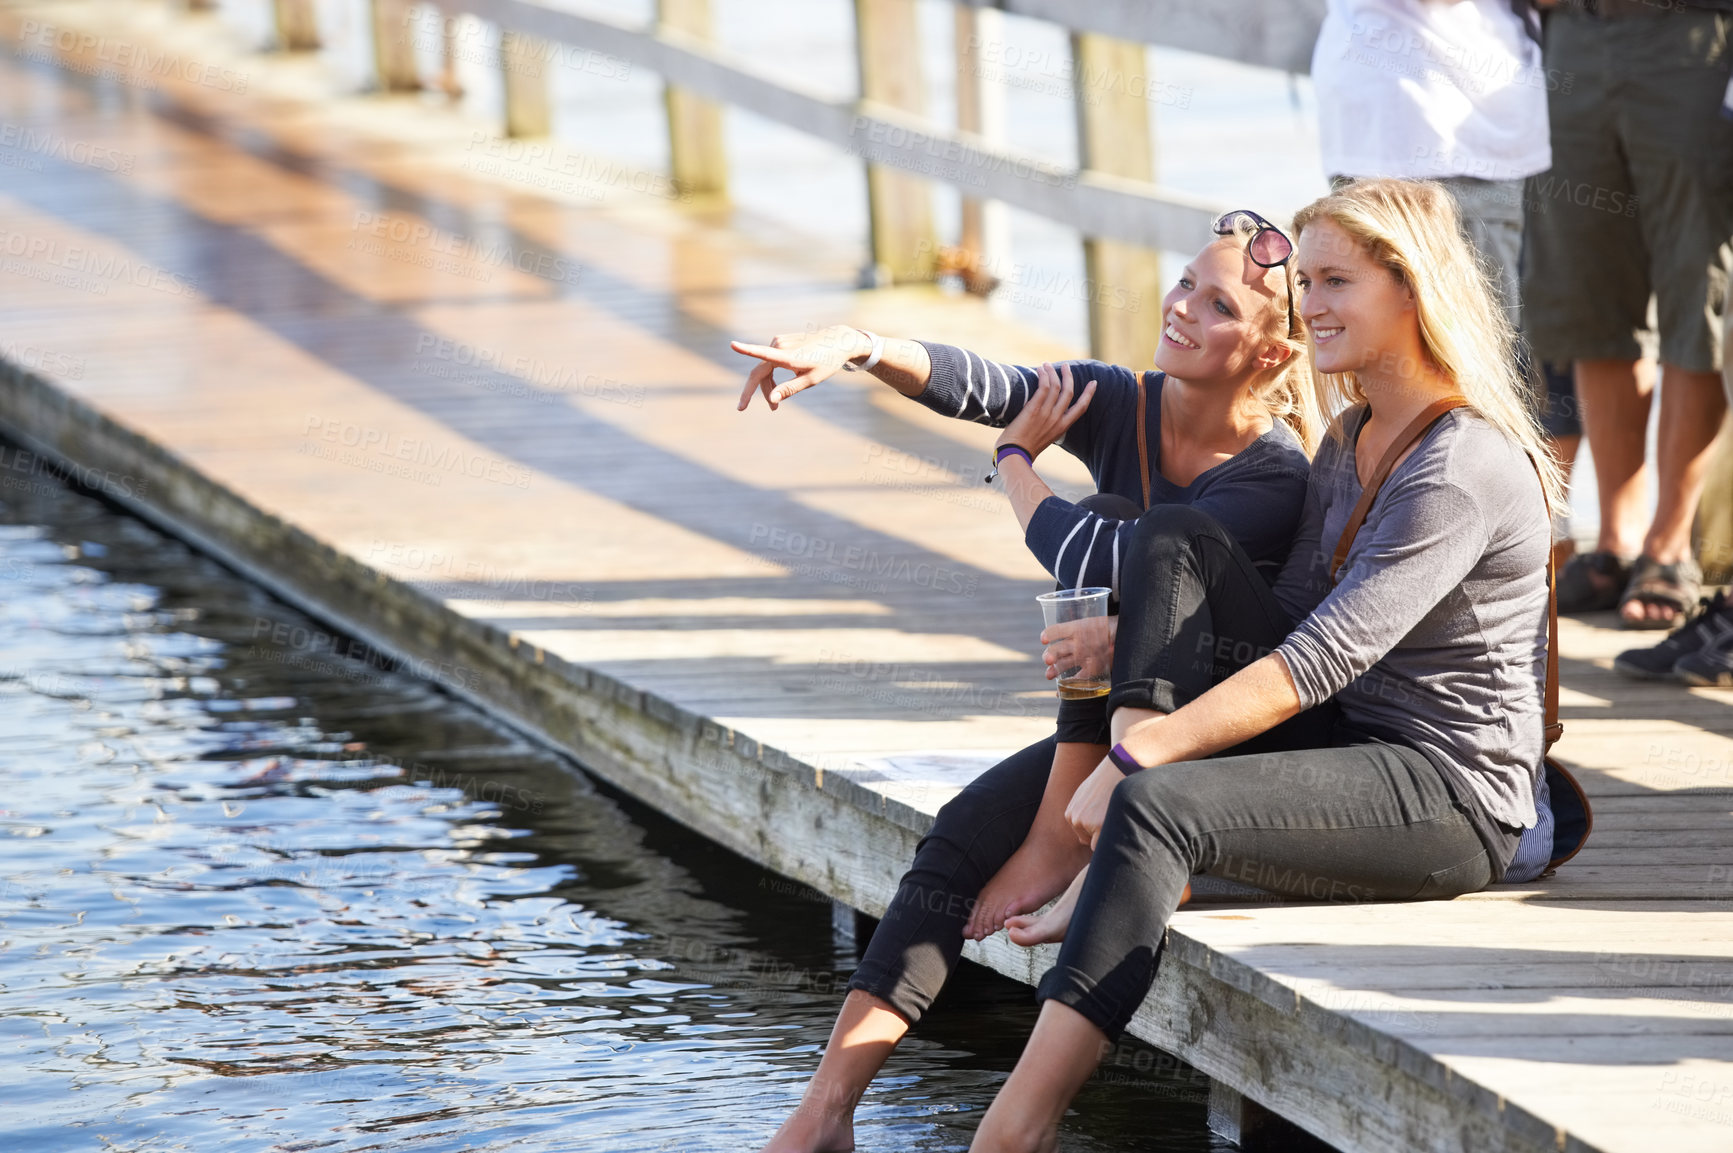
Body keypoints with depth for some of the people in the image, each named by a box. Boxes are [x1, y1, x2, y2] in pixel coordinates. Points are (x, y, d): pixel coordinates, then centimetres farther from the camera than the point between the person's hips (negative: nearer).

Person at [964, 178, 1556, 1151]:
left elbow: (1327, 656, -24)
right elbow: (1291, 627, 14)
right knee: (1176, 551, -2)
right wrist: (1126, 646, -1)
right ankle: (1126, 872, -16)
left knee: (1155, 809, -29)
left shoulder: (1465, 467, -18)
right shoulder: (1349, 444, 12)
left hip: (1456, 800, -9)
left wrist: (1137, 756, -26)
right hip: (1352, 752, 9)